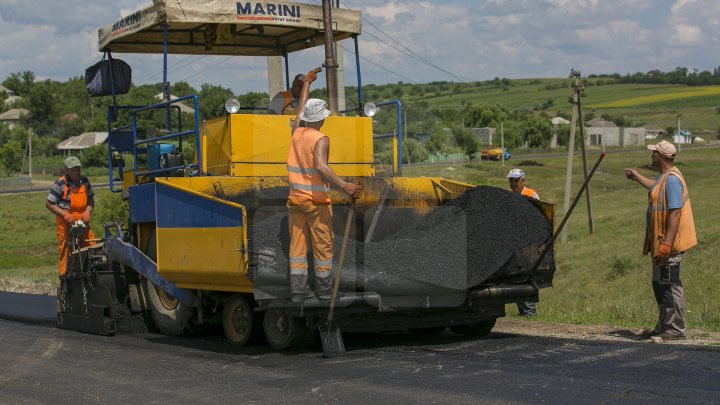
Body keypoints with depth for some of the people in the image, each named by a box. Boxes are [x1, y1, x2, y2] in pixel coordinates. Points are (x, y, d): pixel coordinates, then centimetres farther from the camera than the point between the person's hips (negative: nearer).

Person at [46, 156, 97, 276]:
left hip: (83, 222, 5)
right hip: (65, 224, -5)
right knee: (65, 252, -5)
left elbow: (91, 200, 17)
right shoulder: (60, 184, -7)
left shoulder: (84, 181, 9)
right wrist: (65, 214, -15)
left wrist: (87, 212, -3)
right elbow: (49, 203, -5)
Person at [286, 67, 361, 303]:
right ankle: (325, 289, 14)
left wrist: (307, 82, 37)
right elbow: (320, 166, -31)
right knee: (323, 245, 6)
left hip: (295, 198, 6)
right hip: (316, 201, -6)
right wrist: (344, 186, -40)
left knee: (297, 245, 6)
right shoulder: (320, 139, -15)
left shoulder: (297, 131, 4)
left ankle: (297, 291, 3)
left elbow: (302, 107, 23)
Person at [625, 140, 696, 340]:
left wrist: (666, 244, -28)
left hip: (669, 244, -11)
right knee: (660, 285, 16)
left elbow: (675, 212, -26)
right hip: (662, 243, 11)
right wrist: (637, 177, 52)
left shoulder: (672, 179, -20)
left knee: (670, 285, -5)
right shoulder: (665, 177, 13)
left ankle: (675, 330, 1)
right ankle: (664, 327, 24)